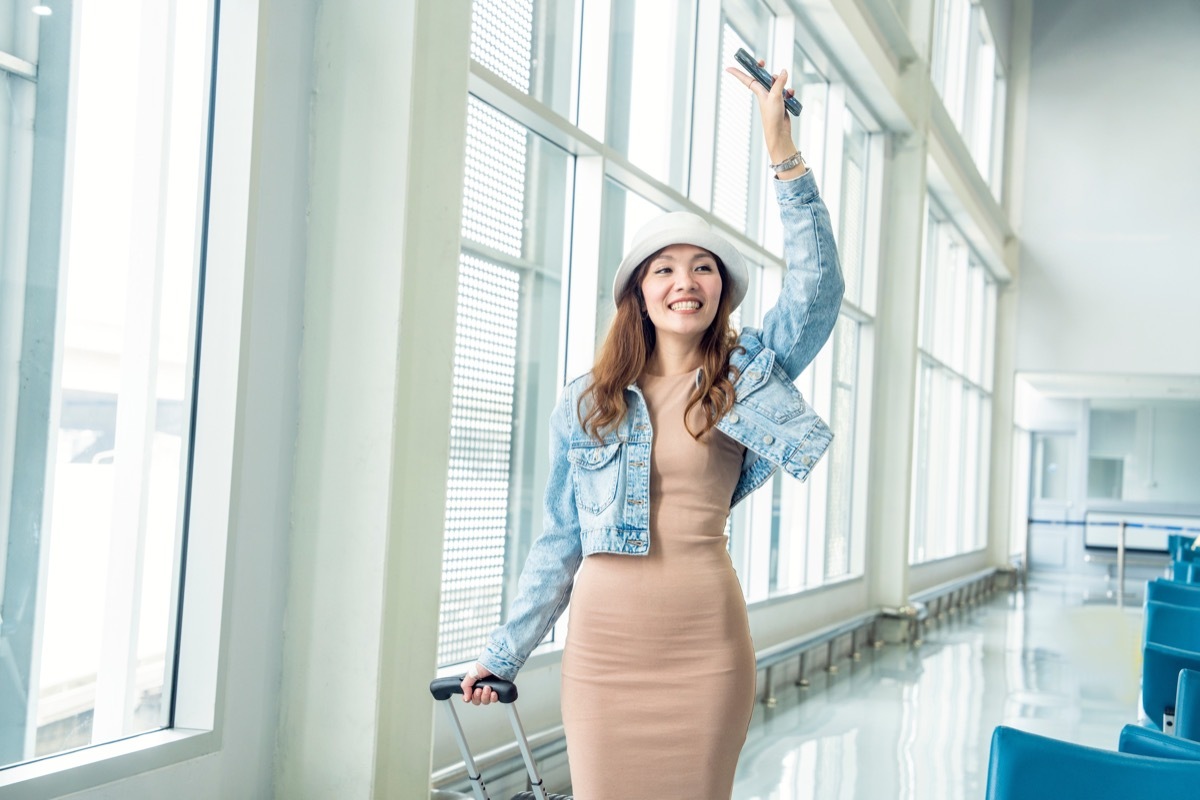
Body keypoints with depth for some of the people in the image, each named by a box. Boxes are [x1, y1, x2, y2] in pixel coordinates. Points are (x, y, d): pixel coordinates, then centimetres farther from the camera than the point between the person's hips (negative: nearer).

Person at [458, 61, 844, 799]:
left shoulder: (749, 375, 5)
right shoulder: (586, 404, 7)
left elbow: (818, 288, -10)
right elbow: (560, 540, 12)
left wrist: (784, 153, -17)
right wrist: (505, 653, 12)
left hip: (707, 646, -1)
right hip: (603, 640, 1)